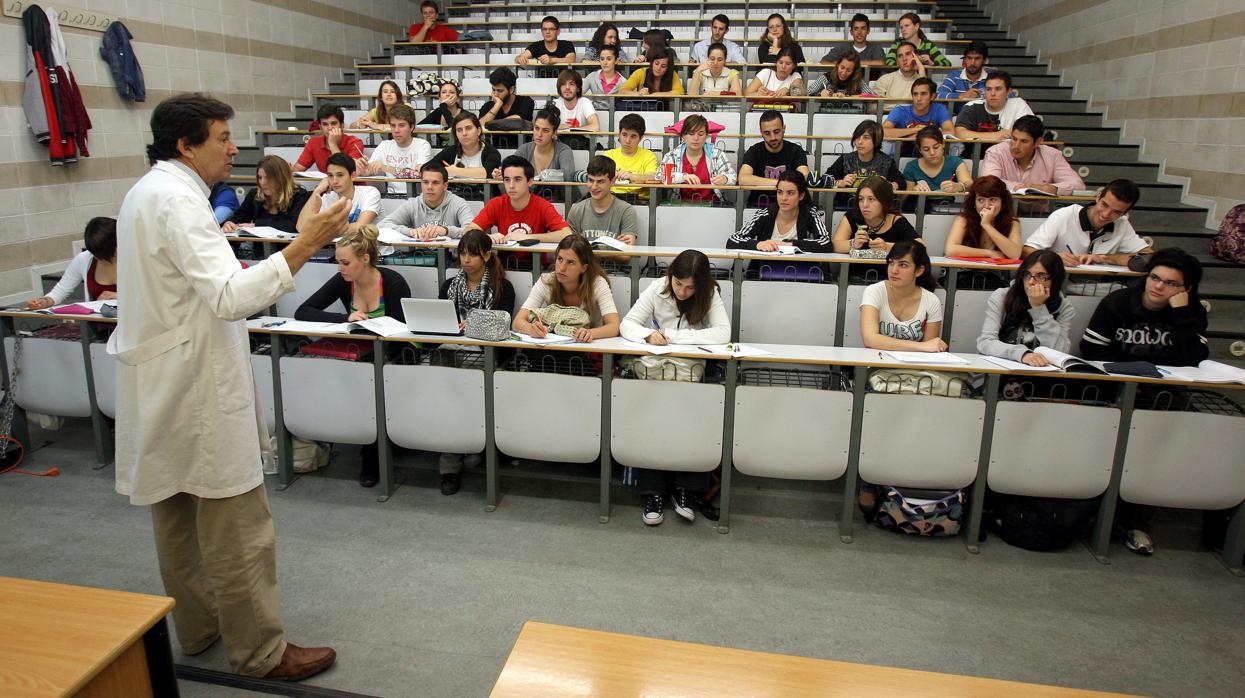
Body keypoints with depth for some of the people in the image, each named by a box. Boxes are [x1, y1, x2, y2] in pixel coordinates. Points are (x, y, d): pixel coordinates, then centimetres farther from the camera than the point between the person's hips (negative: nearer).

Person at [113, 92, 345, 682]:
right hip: (197, 385, -11)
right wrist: (305, 245, -32)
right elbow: (228, 296, -30)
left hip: (164, 384, 11)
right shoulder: (178, 200, -19)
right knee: (237, 523, -2)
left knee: (179, 512, 18)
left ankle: (197, 626, 34)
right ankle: (260, 651, 8)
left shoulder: (148, 191, 14)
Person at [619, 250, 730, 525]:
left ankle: (685, 490, -13)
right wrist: (649, 334, -28)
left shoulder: (710, 295, -6)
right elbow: (627, 324, -4)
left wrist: (672, 335, -23)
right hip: (654, 369, 1)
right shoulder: (658, 289, -2)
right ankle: (653, 492, -17)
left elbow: (723, 333, -21)